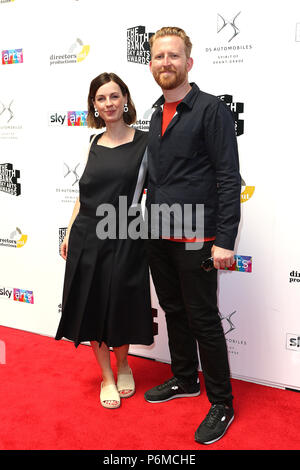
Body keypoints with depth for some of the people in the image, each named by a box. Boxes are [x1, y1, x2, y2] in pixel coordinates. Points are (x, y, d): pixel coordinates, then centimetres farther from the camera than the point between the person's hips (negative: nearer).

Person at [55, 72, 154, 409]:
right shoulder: (95, 144, 9)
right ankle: (106, 376, 27)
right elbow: (83, 192, 13)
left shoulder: (144, 143, -3)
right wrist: (69, 234, 11)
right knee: (92, 307, 8)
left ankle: (123, 363, 37)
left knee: (122, 307, 8)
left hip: (124, 239, -3)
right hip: (87, 237, 4)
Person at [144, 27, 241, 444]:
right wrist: (151, 225, 13)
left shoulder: (211, 109, -8)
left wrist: (225, 241, -19)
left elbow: (229, 179, -14)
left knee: (203, 320, 2)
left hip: (194, 239, -7)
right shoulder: (156, 115, 14)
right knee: (174, 312, 18)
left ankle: (222, 404, 19)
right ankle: (185, 379, 37)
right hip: (158, 237, 7)